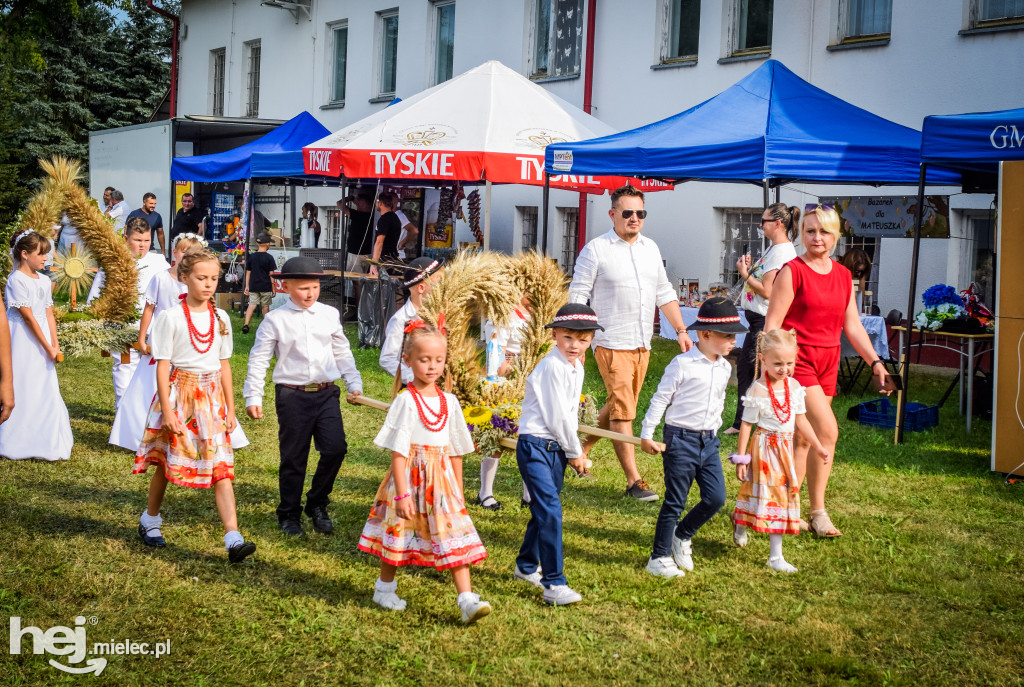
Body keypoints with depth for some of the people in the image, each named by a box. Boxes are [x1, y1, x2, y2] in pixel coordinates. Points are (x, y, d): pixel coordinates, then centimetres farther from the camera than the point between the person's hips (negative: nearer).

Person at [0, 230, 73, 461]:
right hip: (23, 340, -7)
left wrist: (55, 345, 4)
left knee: (45, 389, 8)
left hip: (42, 339, 7)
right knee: (23, 390, -2)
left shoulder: (43, 281, 11)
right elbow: (28, 317, -14)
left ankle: (45, 442, 16)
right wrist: (48, 347, -13)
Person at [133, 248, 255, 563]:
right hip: (179, 393, -3)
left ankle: (233, 539, -15)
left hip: (211, 395, 3)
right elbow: (162, 366, -7)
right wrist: (167, 410, -13)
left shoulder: (220, 318, 7)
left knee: (221, 465, -7)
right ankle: (150, 520, 35)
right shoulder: (171, 318, -6)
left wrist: (230, 409, 11)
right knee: (166, 461, 9)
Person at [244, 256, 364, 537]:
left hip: (326, 393, 3)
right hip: (292, 395, -3)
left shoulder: (330, 315, 7)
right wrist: (253, 397, -1)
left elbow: (342, 353, 17)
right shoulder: (275, 320, -2)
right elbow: (258, 360, 2)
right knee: (293, 458, 4)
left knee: (335, 448, -7)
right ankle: (289, 515, 21)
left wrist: (354, 384, 13)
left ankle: (317, 504, 15)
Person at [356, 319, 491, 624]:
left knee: (455, 536, -4)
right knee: (399, 533, 10)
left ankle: (467, 600, -7)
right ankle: (385, 590, 31)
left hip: (441, 479, 4)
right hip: (410, 476, -4)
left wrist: (459, 493, 12)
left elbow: (455, 451, 11)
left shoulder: (449, 402, 4)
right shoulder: (406, 401, -11)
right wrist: (402, 493, -18)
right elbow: (397, 452, -13)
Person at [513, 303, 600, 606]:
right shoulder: (552, 367, -18)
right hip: (535, 446, -9)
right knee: (550, 510, -15)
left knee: (544, 509, 18)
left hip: (557, 447, 9)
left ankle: (526, 566, 37)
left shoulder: (576, 368, 10)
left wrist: (572, 450, 11)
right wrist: (575, 452, -7)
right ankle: (554, 584, -15)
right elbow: (557, 417, -18)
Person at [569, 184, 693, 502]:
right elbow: (577, 296, -5)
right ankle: (633, 481, -5)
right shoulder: (596, 250, -6)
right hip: (612, 343, -6)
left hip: (642, 344, 6)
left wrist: (681, 330, 12)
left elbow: (664, 293, 19)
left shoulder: (650, 248, 12)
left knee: (617, 406, 13)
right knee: (622, 410, -8)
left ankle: (581, 449, 33)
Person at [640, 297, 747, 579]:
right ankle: (659, 557, 11)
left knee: (716, 497, 1)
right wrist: (647, 435, -9)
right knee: (674, 501, 0)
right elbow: (660, 399, -9)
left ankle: (682, 534, 25)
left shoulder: (725, 368, 8)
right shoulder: (682, 364, -12)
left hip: (709, 441, 6)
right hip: (681, 439, -6)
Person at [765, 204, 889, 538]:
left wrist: (875, 361, 7)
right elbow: (772, 325, -10)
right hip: (797, 360, -6)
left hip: (827, 363, 6)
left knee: (804, 439, 9)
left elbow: (852, 326, 15)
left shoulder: (843, 276, 11)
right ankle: (818, 512, -3)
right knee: (827, 430, -15)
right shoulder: (792, 271, -8)